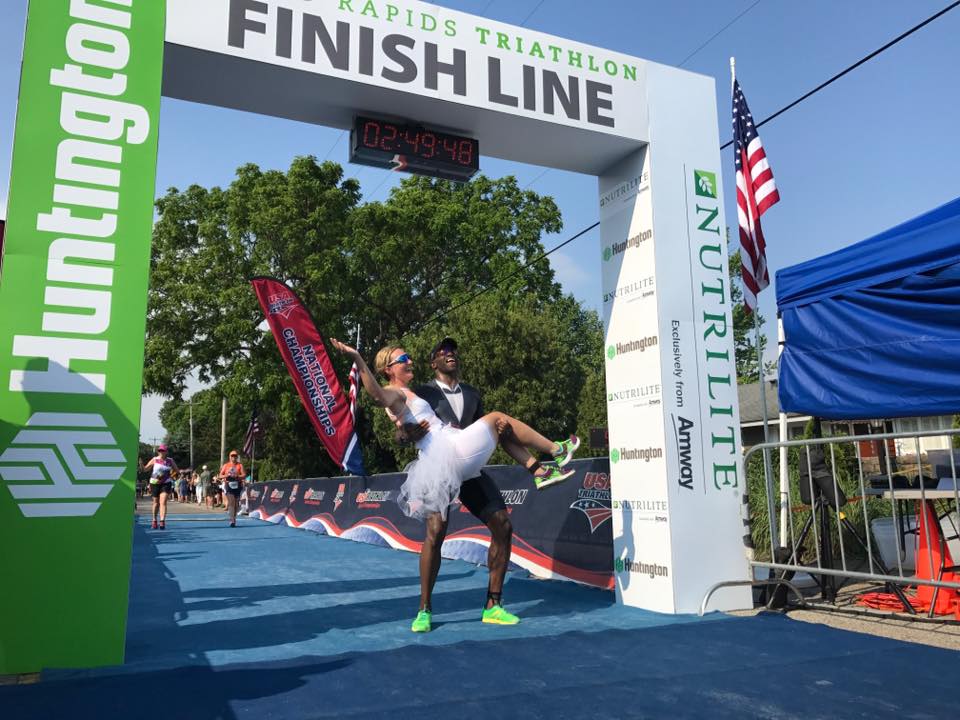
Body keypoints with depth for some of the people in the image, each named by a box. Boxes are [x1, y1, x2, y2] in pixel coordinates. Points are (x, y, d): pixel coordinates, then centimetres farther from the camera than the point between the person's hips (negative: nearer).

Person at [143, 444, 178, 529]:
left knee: (163, 502, -14)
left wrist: (170, 476, 0)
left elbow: (176, 470, 11)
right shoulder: (154, 460, -1)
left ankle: (162, 521, -21)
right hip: (155, 483, 1)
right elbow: (145, 469, -5)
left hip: (166, 483, -1)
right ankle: (155, 521, 31)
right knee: (156, 502, 13)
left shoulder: (170, 461, 1)